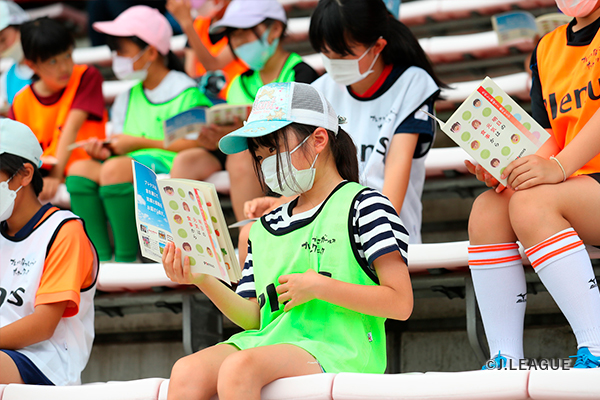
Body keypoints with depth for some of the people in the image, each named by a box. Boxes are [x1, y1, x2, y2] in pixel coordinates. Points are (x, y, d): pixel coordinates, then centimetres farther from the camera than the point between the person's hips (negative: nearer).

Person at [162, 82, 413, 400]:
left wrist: (319, 286, -13)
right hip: (271, 341, 6)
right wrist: (202, 280, 3)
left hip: (336, 348, -6)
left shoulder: (364, 205, 2)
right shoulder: (263, 228, 22)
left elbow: (401, 302, -7)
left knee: (238, 368, -34)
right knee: (186, 372, -24)